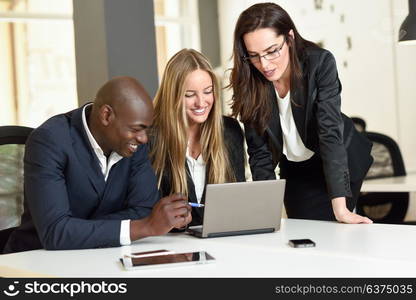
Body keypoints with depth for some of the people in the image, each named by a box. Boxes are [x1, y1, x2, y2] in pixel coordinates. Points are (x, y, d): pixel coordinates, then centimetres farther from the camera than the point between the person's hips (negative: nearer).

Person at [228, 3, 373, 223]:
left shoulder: (320, 63, -27)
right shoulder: (247, 83, -20)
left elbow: (330, 132, -33)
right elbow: (259, 151, -15)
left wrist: (340, 208, -39)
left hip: (340, 165, -2)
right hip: (293, 171, 3)